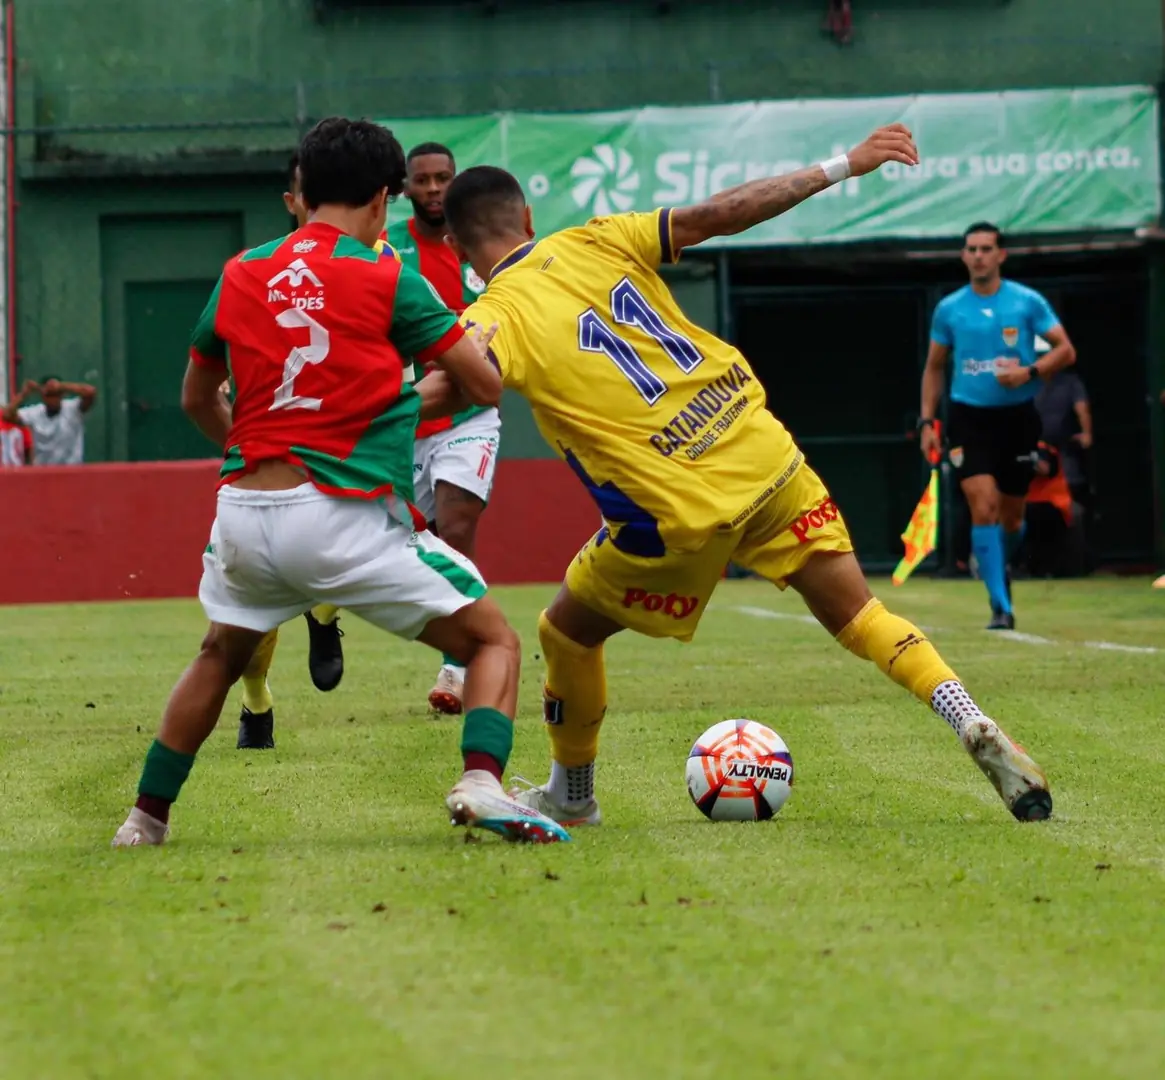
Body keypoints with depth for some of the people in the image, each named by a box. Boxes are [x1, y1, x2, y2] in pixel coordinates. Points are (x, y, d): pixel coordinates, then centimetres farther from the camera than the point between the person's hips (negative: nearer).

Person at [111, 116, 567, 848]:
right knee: (495, 642, 5)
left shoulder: (241, 275, 10)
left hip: (245, 512, 5)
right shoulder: (386, 279, -3)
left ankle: (145, 820, 33)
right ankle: (482, 782, -19)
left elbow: (197, 399, 25)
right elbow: (487, 386, -2)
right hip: (344, 519, -5)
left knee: (221, 657, 31)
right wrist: (479, 340, 21)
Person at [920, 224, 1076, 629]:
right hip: (969, 418, -1)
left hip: (1017, 417, 1)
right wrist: (927, 421, 4)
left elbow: (1065, 350, -1)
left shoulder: (1027, 302, -1)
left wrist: (1030, 372, -19)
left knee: (1011, 514, 9)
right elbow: (934, 367, 12)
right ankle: (1001, 606, -15)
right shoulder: (949, 309, 3)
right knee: (983, 507, -16)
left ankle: (996, 564, 42)